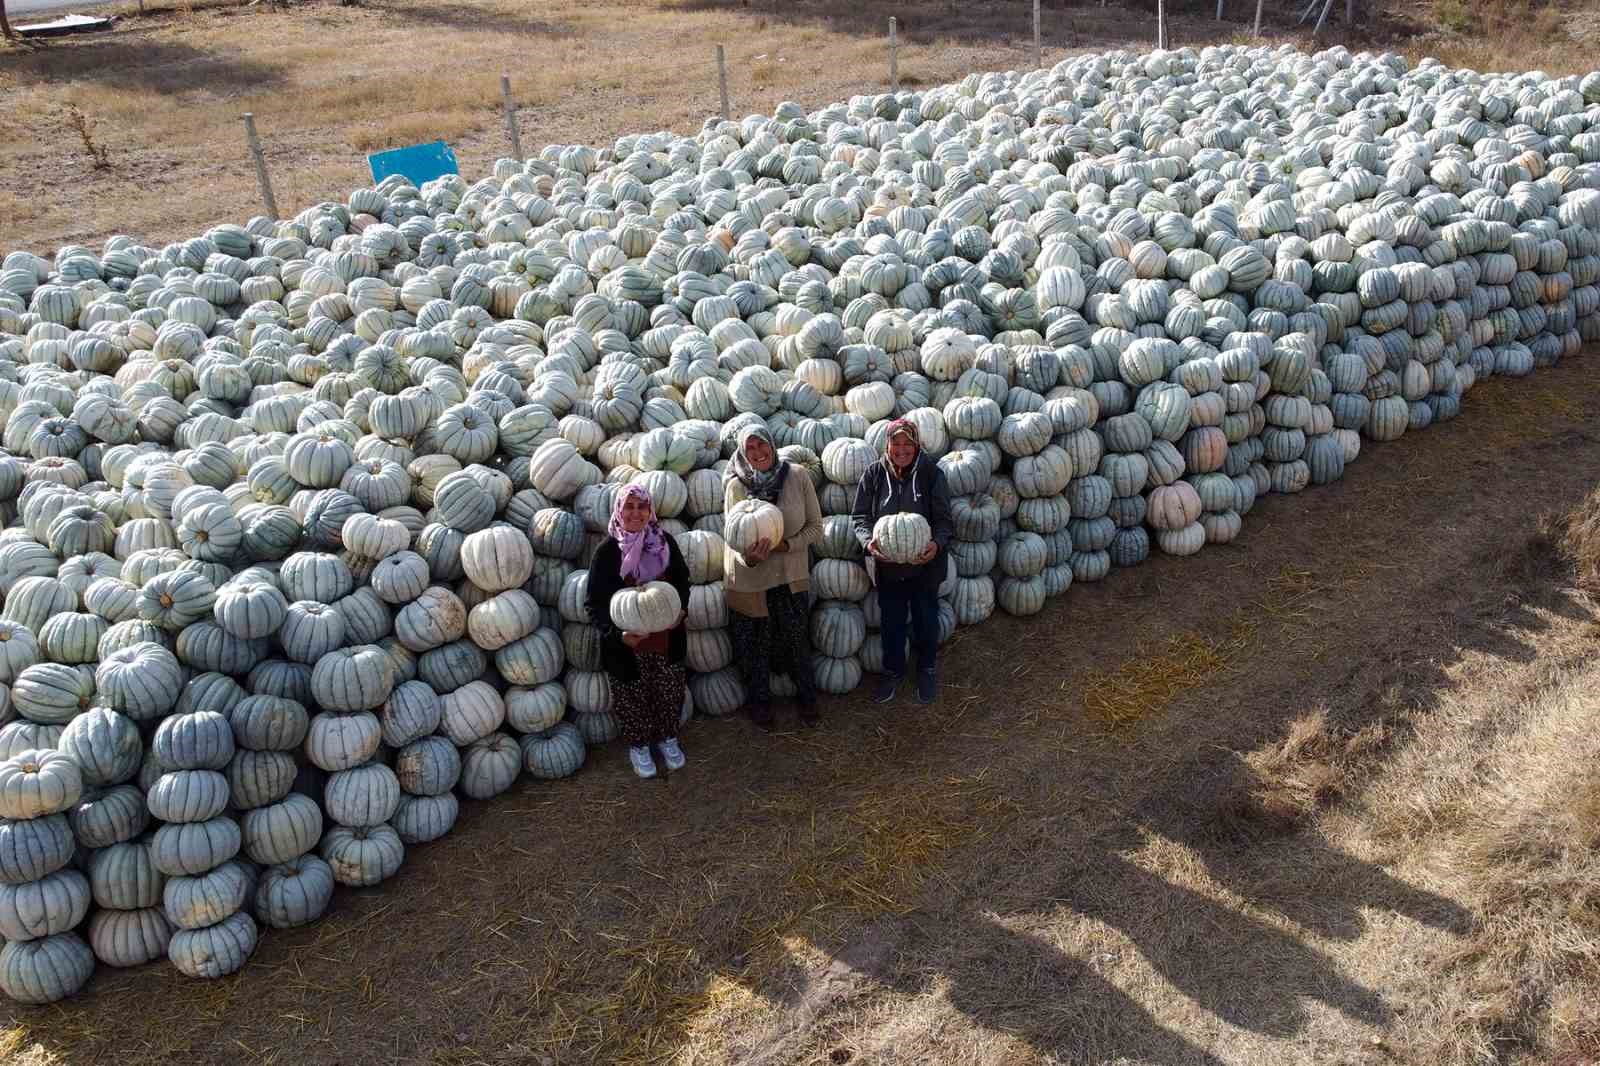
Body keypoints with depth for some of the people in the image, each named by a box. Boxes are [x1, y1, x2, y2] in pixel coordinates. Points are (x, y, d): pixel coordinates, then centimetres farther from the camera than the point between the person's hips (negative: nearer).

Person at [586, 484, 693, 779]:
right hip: (627, 642, -3)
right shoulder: (608, 550, -15)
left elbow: (682, 580, 8)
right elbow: (596, 602, -14)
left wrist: (681, 608, -11)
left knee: (669, 691, 17)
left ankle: (667, 737, 42)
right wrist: (617, 633, -28)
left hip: (667, 637, 3)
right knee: (633, 696, 13)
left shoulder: (665, 542, -6)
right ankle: (638, 745, 37)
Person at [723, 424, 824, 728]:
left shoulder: (798, 477, -12)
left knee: (797, 638, 15)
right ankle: (759, 701, 40)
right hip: (750, 580, 0)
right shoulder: (736, 486, -13)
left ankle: (807, 697, 39)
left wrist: (787, 544, -22)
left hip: (791, 577, 1)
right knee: (755, 645, 16)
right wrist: (749, 558, -29)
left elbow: (815, 526, -6)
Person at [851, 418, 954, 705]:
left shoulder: (931, 474, -12)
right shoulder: (874, 474, -8)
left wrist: (937, 543, -31)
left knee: (926, 619, 18)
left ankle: (927, 668, 42)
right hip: (887, 565, 1)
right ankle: (893, 671, 38)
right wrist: (868, 540, -26)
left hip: (924, 565, -1)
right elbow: (860, 516, -5)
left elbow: (944, 519, -10)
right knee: (891, 621, 16)